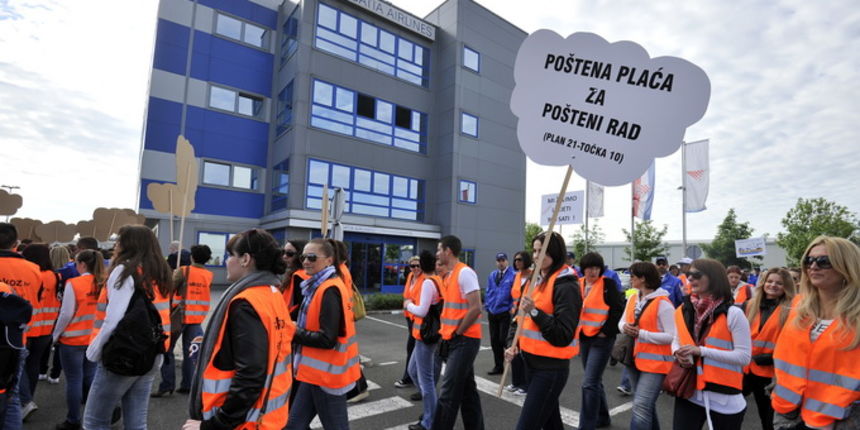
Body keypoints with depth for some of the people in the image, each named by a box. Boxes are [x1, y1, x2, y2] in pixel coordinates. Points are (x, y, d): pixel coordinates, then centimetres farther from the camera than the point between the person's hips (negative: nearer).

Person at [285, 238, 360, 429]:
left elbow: (327, 339, -24)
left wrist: (294, 333, -14)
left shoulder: (329, 290, -22)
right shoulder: (318, 285, 9)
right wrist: (297, 328, -1)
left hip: (327, 372, -9)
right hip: (316, 370, 9)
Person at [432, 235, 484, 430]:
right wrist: (446, 333, 10)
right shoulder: (450, 275, 12)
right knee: (467, 390, 16)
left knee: (448, 392, -5)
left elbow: (475, 308, -21)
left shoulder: (465, 272, -16)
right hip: (454, 340, 9)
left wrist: (457, 333, -14)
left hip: (465, 340, -9)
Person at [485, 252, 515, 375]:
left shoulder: (512, 275, -9)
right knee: (494, 341, 11)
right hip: (492, 313, 6)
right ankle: (498, 366, 24)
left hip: (505, 313, -6)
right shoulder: (492, 275, 10)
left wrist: (512, 308, -11)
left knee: (503, 340, -4)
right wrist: (487, 306, 8)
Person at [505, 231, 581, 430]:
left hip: (552, 368, -8)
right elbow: (520, 318, 16)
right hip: (532, 362, 8)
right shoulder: (536, 281, 9)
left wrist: (535, 311, -25)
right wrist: (513, 344, 2)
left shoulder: (566, 286, -16)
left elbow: (564, 335, -20)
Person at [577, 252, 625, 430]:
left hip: (601, 339, -6)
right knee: (595, 381, 19)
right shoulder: (578, 284, 6)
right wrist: (576, 329, 7)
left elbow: (619, 309, -12)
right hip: (584, 338, 6)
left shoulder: (608, 283, -9)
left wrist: (606, 331, -12)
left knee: (589, 383, -8)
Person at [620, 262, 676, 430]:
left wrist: (641, 333, -21)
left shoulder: (663, 303, -16)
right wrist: (625, 327, -9)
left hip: (655, 362, -8)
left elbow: (671, 336, -18)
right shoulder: (632, 299, 7)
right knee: (646, 405, 23)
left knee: (641, 407, -12)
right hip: (635, 358, 8)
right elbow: (622, 321, 14)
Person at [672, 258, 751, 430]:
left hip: (724, 397, -3)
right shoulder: (683, 311, 4)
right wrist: (678, 352, -7)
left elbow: (744, 356, -12)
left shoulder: (733, 313, -10)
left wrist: (701, 351, -20)